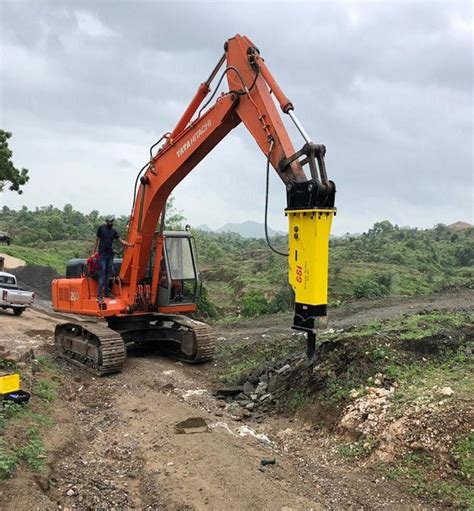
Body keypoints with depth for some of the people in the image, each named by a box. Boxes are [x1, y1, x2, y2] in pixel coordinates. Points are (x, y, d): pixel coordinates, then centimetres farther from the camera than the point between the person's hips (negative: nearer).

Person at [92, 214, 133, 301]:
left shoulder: (114, 230, 8)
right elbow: (97, 240, 2)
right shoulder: (101, 228, -2)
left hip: (110, 255, 4)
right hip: (102, 254, -4)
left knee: (108, 274, 9)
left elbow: (121, 240, 3)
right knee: (102, 274, -8)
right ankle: (99, 295, -8)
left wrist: (130, 244, -13)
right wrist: (93, 252, 0)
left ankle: (107, 292, 17)